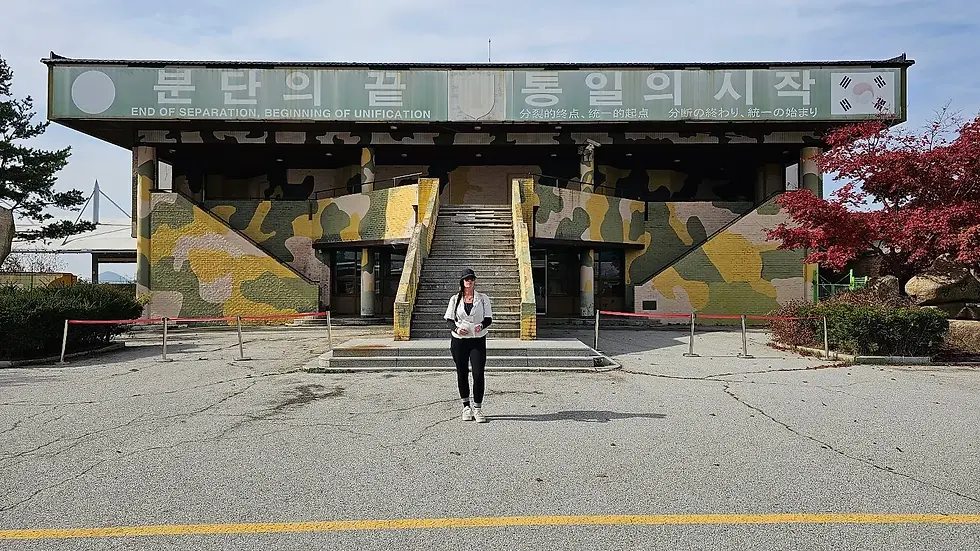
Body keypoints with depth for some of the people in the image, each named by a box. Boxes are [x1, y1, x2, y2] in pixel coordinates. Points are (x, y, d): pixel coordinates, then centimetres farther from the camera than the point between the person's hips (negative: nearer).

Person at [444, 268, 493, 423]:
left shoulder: (483, 298, 6)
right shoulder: (455, 299, 8)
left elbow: (489, 319, 2)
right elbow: (448, 320, 7)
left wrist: (481, 325, -20)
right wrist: (456, 329, -14)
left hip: (478, 340, -1)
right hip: (459, 341, 1)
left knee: (478, 374, -9)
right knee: (462, 374, 7)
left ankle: (477, 408, 0)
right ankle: (466, 406, 21)